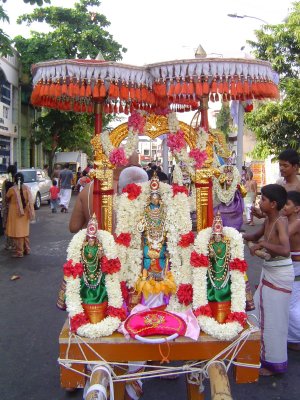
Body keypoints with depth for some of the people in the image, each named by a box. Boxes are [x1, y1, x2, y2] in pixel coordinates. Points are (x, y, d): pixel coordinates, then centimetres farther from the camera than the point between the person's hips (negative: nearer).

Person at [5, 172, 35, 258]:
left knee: (17, 232, 2)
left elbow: (7, 199, 3)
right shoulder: (27, 188, -3)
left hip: (16, 212, -4)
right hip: (25, 213, 4)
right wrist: (31, 213, 11)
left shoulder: (12, 189, -12)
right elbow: (30, 201, 1)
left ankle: (19, 252, 4)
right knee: (24, 231, 17)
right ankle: (27, 250, 25)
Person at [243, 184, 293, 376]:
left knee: (274, 318, 2)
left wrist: (262, 244, -30)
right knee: (262, 313, 19)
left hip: (280, 274, -9)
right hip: (269, 272, 9)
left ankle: (274, 364, 19)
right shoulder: (268, 220, 3)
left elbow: (285, 250, -37)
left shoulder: (281, 222, -22)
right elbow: (256, 236, 21)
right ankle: (265, 354, 36)